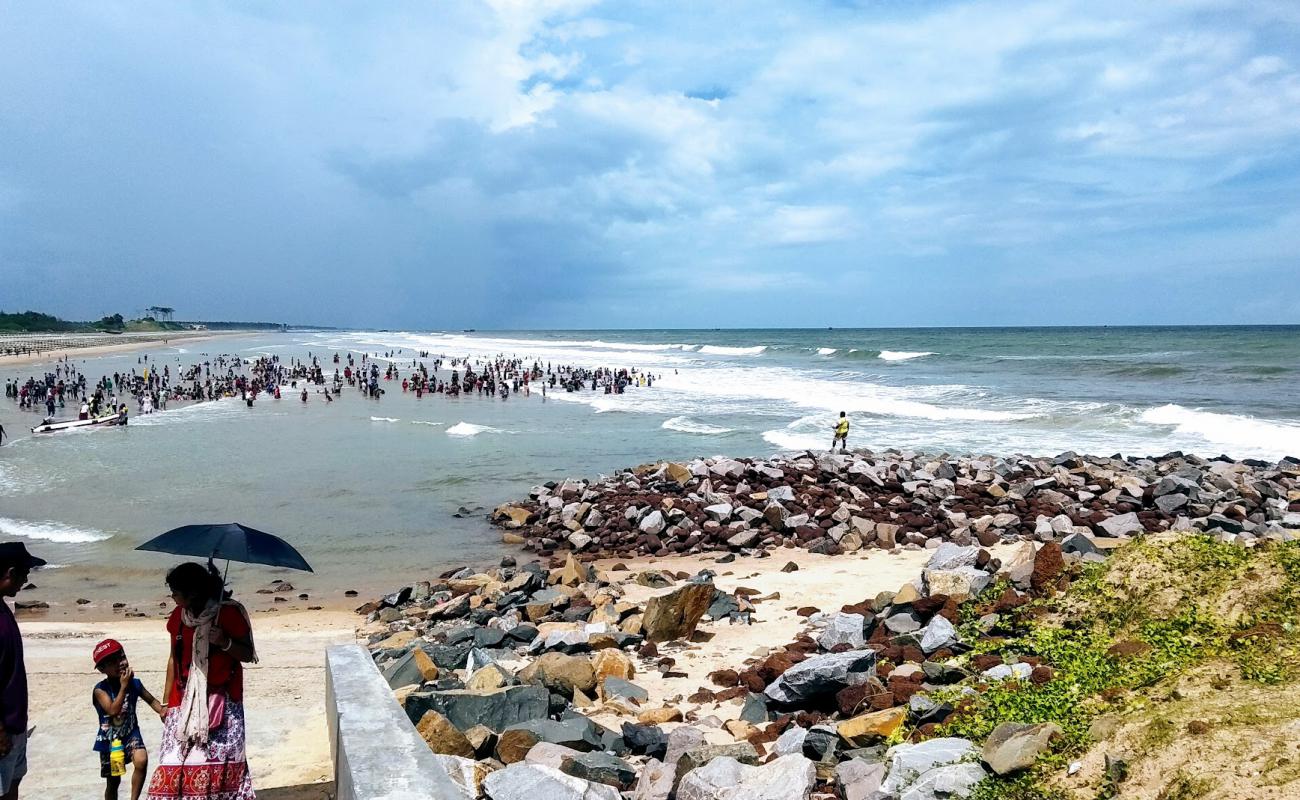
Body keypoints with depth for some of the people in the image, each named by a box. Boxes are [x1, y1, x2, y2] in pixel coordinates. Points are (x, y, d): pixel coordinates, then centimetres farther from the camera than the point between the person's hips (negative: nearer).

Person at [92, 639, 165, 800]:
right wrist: (124, 686, -31)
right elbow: (113, 710, -29)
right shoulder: (100, 690, -17)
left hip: (131, 734, 1)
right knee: (113, 781, 12)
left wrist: (162, 711, -14)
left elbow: (151, 700, 6)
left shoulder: (135, 683, -8)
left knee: (141, 760, -27)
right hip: (110, 739, -1)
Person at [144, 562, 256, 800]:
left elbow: (248, 655, -5)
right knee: (173, 763, -2)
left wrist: (225, 643, -24)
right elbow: (174, 658, 15)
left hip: (221, 701, -4)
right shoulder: (179, 615, 4)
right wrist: (166, 701, 16)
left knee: (222, 764, -6)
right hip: (184, 702, 4)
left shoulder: (229, 613, -11)